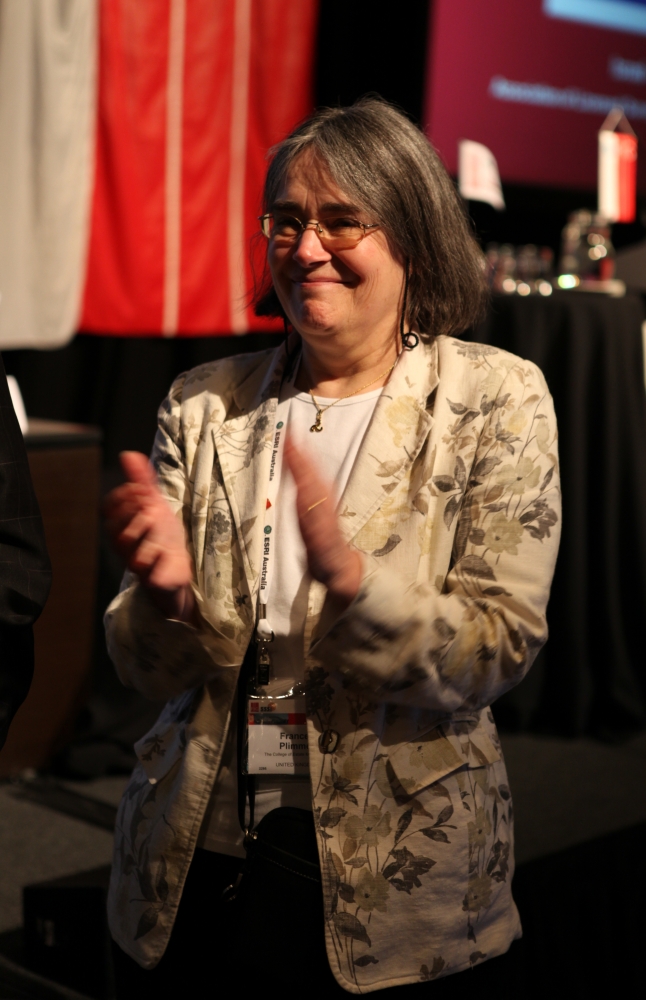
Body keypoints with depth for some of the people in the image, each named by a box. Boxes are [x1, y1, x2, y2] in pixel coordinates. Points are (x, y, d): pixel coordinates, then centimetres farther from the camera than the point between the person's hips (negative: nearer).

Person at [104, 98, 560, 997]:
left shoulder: (496, 401, -4)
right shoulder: (204, 405, 3)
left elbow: (503, 649, -12)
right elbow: (153, 672, 2)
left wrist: (351, 578, -30)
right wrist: (167, 592, -21)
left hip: (397, 884, -2)